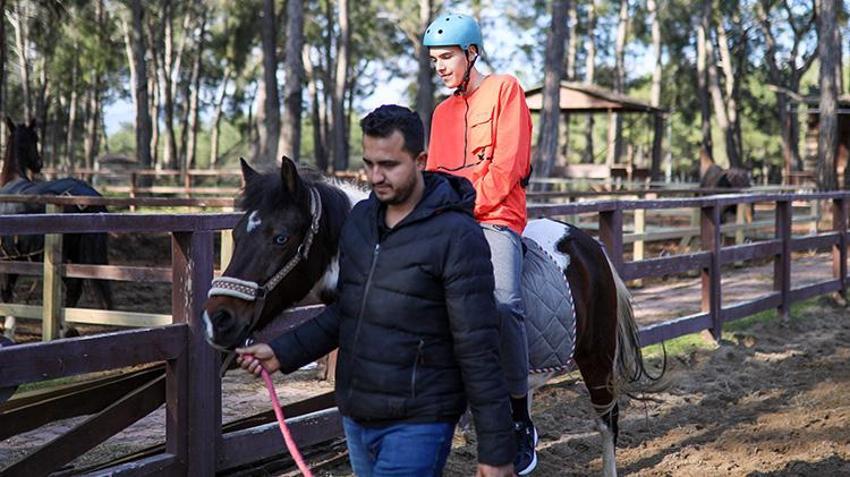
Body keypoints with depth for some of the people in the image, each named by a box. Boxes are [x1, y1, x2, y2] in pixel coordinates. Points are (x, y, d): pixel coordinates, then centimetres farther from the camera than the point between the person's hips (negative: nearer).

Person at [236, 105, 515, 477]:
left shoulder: (457, 236, -16)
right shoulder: (359, 219, 7)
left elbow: (478, 350, -17)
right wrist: (283, 352, 3)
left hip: (416, 425, -7)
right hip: (355, 418, 8)